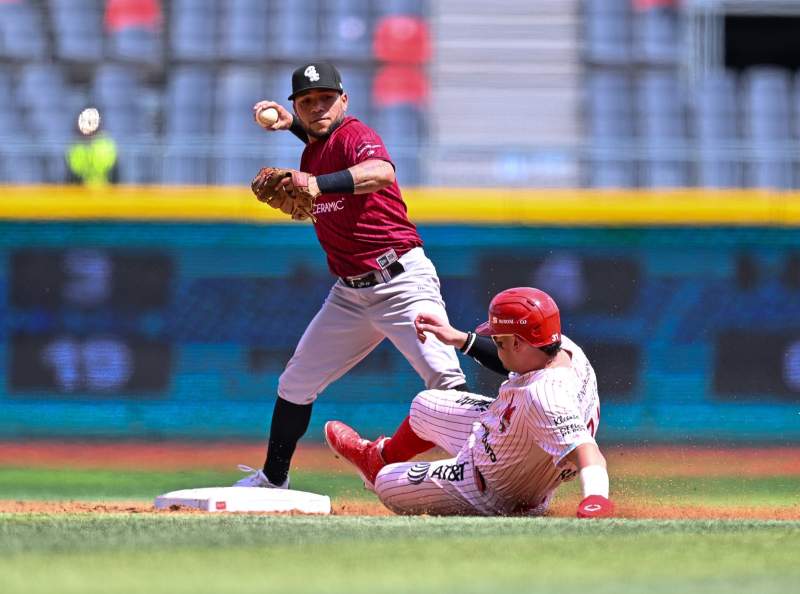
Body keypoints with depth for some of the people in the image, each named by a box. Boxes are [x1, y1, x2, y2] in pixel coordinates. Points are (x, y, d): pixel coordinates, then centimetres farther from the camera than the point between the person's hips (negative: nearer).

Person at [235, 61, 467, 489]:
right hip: (350, 293, 8)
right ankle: (273, 479, 26)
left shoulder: (354, 134, -14)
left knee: (445, 381, -21)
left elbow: (381, 172, -38)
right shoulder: (312, 149, 10)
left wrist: (318, 184, -53)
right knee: (296, 382, 12)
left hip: (401, 280, -8)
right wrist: (290, 123, 17)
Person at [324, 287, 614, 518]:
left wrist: (595, 501, -73)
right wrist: (461, 339, 7)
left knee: (386, 484, 11)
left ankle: (380, 471, 50)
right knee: (424, 405, 28)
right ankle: (376, 456, 59)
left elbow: (585, 450, -55)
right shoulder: (564, 347, -17)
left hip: (493, 495, -8)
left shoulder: (544, 396, -45)